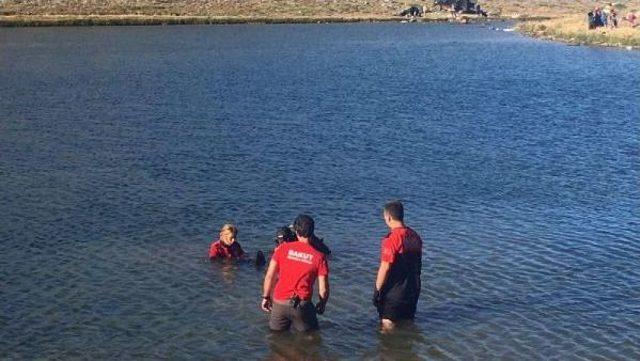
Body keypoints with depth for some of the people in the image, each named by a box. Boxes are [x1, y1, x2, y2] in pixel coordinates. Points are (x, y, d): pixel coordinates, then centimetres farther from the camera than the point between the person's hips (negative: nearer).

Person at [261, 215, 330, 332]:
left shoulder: (283, 248, 1)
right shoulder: (319, 256, -2)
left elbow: (269, 276, 2)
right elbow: (323, 289, -1)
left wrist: (266, 297, 14)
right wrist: (322, 305, 17)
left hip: (279, 302, 2)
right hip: (302, 305, -2)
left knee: (276, 332, 21)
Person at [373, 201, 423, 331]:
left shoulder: (391, 239, -21)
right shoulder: (415, 236, 3)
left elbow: (385, 268, -21)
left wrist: (377, 290, -12)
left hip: (394, 291, -7)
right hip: (413, 290, 7)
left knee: (387, 326, 5)